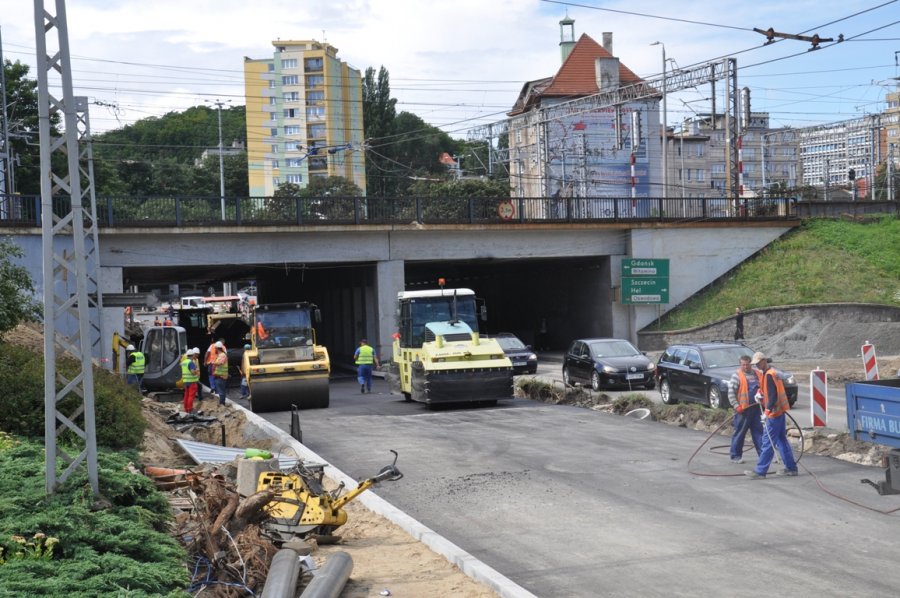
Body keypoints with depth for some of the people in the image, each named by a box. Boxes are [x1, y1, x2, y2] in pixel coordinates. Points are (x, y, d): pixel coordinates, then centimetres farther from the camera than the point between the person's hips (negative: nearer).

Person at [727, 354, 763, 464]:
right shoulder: (737, 375, -6)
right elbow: (731, 393, -10)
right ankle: (735, 456, 8)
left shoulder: (757, 374, 11)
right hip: (743, 409, -5)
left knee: (759, 431, 8)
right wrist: (736, 406, -16)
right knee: (739, 433, 1)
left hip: (757, 407, 5)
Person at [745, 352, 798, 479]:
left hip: (774, 412, -10)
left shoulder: (769, 375, -16)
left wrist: (767, 411, -27)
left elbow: (773, 396, -24)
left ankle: (760, 471, -8)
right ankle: (791, 468, 20)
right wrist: (761, 395, 10)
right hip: (779, 411, 10)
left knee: (768, 442, -8)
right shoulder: (773, 372, 14)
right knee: (782, 440, 15)